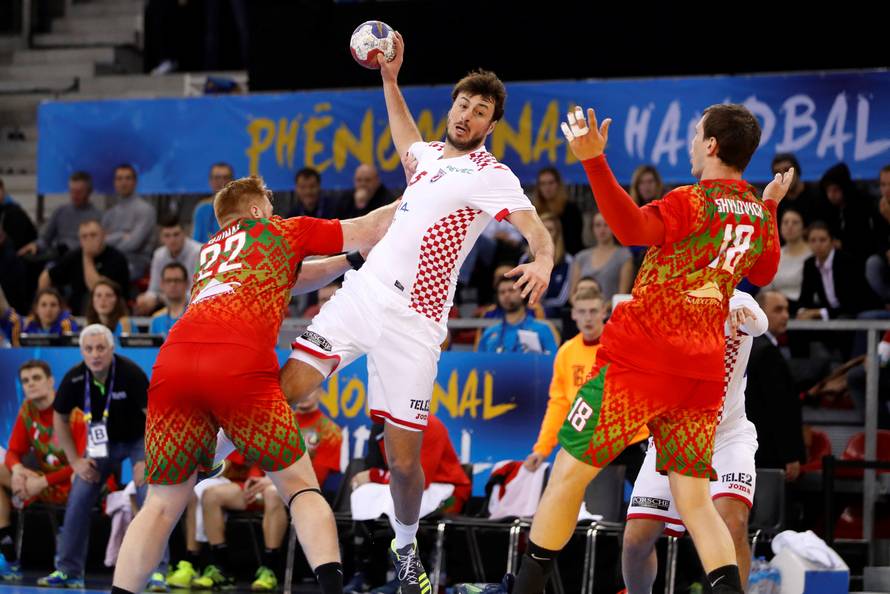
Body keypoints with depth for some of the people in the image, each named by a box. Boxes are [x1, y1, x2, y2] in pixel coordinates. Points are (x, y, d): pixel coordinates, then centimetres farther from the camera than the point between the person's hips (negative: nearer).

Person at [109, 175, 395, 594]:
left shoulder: (211, 249, 39)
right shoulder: (279, 230, 26)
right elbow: (371, 230, 33)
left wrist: (351, 260, 58)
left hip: (174, 361, 4)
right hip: (240, 366, -4)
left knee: (163, 505, 11)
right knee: (300, 487, 6)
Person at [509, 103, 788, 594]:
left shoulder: (693, 202, -10)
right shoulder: (759, 216, 11)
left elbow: (634, 227, -29)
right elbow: (763, 274, 31)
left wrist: (594, 162, -39)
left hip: (641, 357, -6)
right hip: (703, 370, 6)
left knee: (570, 472, 3)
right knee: (695, 502, 6)